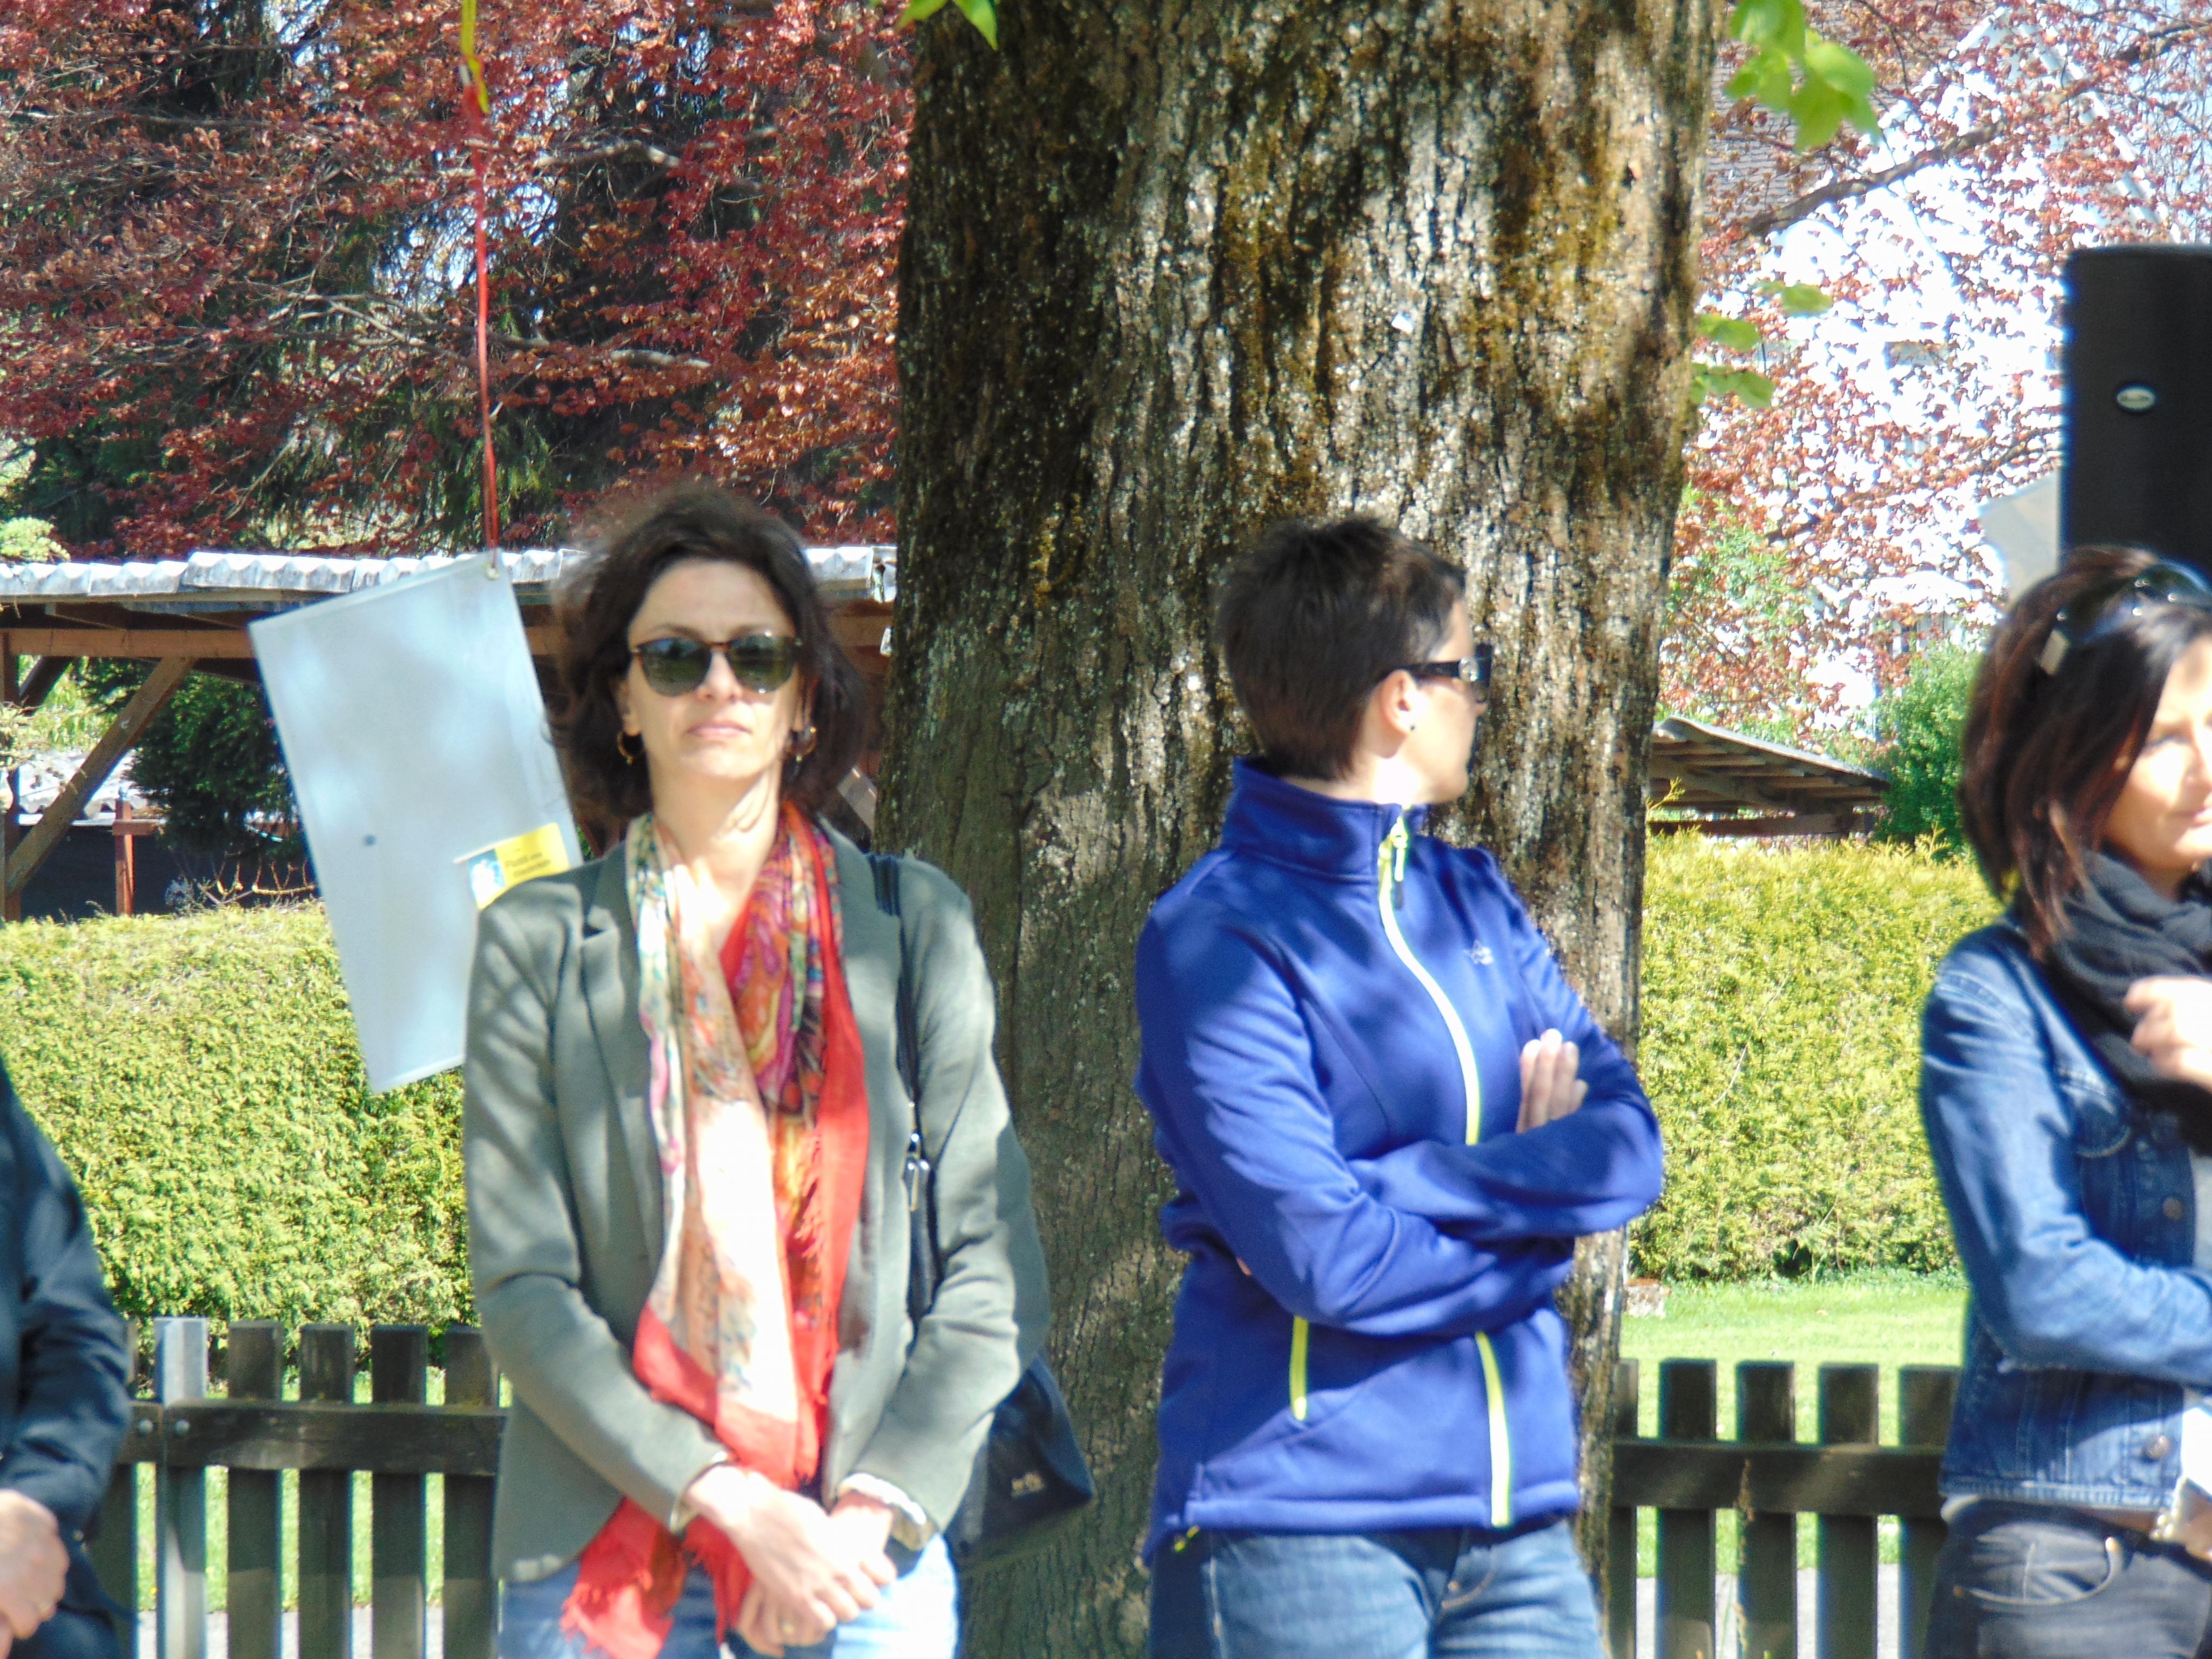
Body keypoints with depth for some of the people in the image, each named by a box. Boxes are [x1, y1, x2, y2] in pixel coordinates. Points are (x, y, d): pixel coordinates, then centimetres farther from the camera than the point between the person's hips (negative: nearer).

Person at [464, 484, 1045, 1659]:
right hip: (601, 1549, -1)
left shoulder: (914, 926, 10)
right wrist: (722, 1502, -11)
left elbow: (995, 1270, 7)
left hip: (863, 1556, 1)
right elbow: (520, 1287, -1)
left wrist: (874, 1509, -5)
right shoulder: (538, 945, 5)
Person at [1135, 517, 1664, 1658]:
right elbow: (1325, 1259, -17)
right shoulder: (1219, 939, -8)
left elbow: (1626, 1146, 3)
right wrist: (1530, 1195, -4)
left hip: (1515, 1521, 7)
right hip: (1298, 1522, -7)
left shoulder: (1472, 901, 15)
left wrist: (1413, 1185, -12)